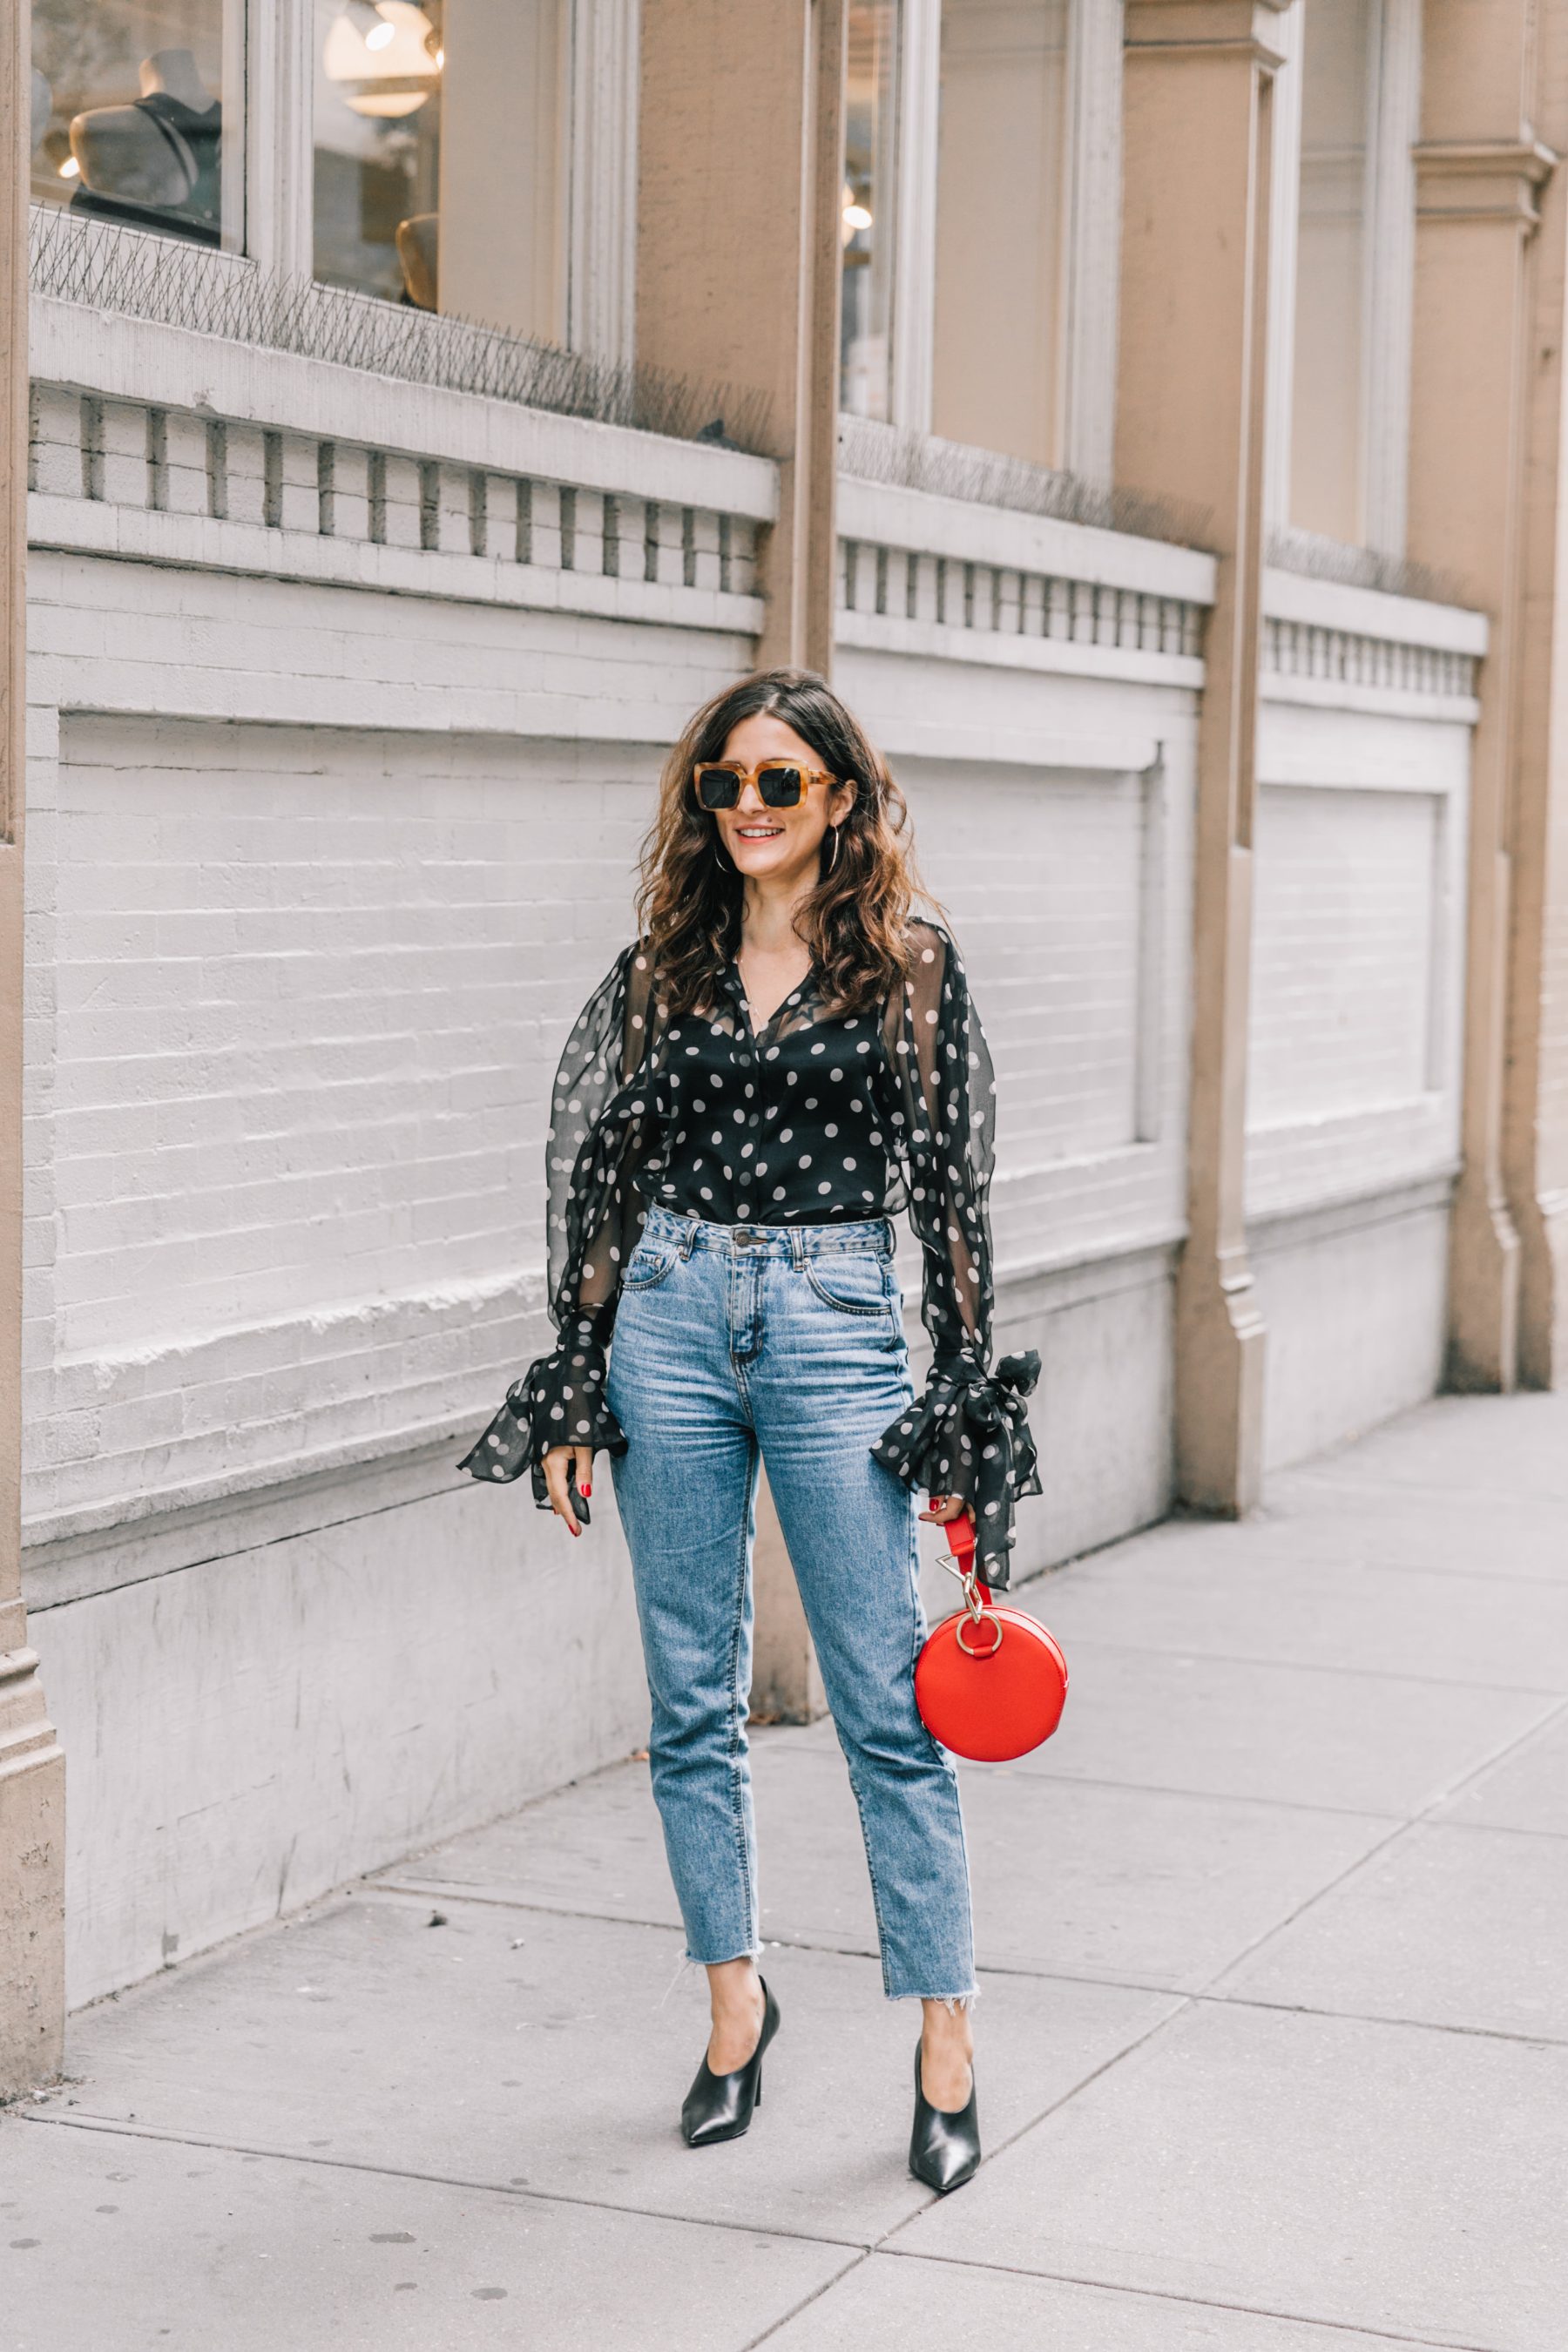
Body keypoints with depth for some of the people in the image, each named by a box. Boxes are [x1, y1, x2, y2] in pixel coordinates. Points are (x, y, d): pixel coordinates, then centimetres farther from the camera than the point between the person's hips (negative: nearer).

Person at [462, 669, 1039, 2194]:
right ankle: (734, 1999, 23)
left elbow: (951, 1189, 1)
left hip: (836, 1324, -3)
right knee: (692, 1699, 8)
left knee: (887, 1703, -3)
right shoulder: (661, 965, 9)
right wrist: (574, 1385, 6)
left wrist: (966, 1397, -3)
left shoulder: (910, 965, 1)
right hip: (670, 1323, 3)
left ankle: (944, 2035, 7)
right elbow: (605, 1182, 10)